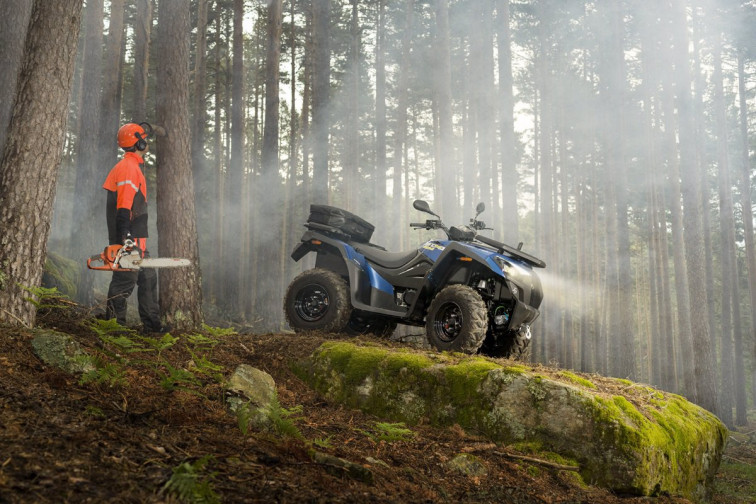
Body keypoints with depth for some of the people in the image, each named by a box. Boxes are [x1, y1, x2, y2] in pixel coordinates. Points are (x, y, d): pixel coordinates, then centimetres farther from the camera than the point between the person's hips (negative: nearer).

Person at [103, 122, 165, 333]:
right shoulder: (129, 167, -13)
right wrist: (125, 238, -27)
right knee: (125, 280, -6)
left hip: (135, 239, 11)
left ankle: (151, 324, 17)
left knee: (148, 278, 13)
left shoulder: (133, 167, 20)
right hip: (129, 240, -11)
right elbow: (123, 206, -22)